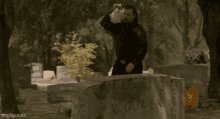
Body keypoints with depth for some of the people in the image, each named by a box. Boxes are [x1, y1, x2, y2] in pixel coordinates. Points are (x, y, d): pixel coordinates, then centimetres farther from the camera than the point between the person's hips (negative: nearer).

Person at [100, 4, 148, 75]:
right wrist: (114, 10, 12)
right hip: (119, 65, 5)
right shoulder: (119, 27, 13)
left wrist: (133, 63, -20)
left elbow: (143, 49, -12)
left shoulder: (138, 30, -5)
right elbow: (104, 23, 23)